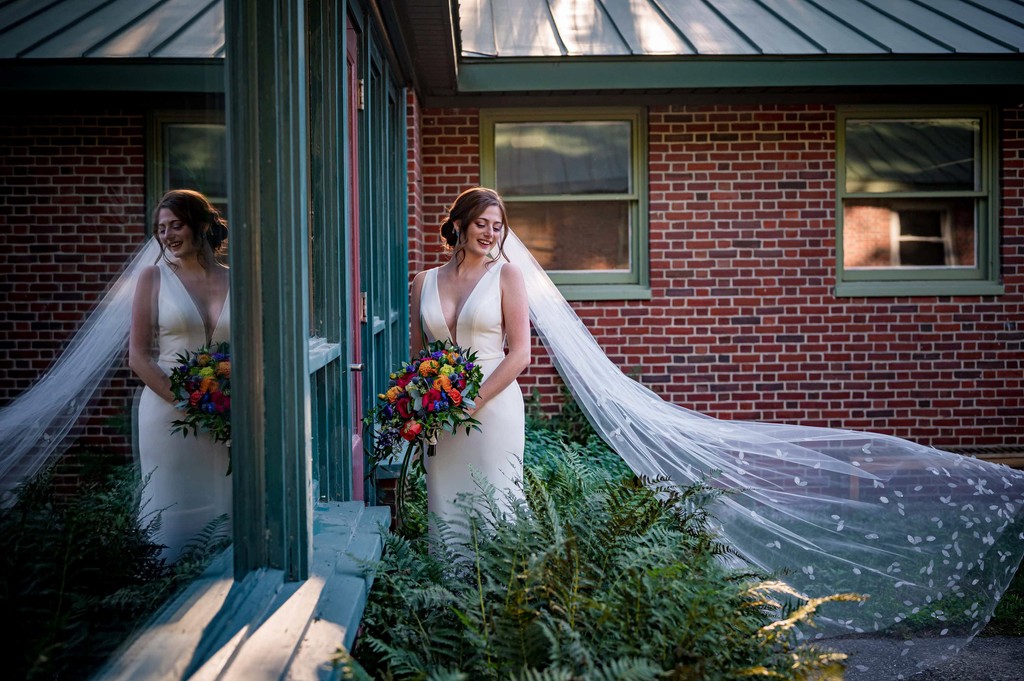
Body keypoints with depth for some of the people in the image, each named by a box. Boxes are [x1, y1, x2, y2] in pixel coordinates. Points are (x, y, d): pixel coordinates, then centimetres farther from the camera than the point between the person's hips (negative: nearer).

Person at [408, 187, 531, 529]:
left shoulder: (506, 275, -1)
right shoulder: (425, 282, 8)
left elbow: (520, 353, -7)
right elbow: (417, 353, 13)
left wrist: (473, 401, -12)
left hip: (493, 408, -3)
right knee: (445, 507, 7)